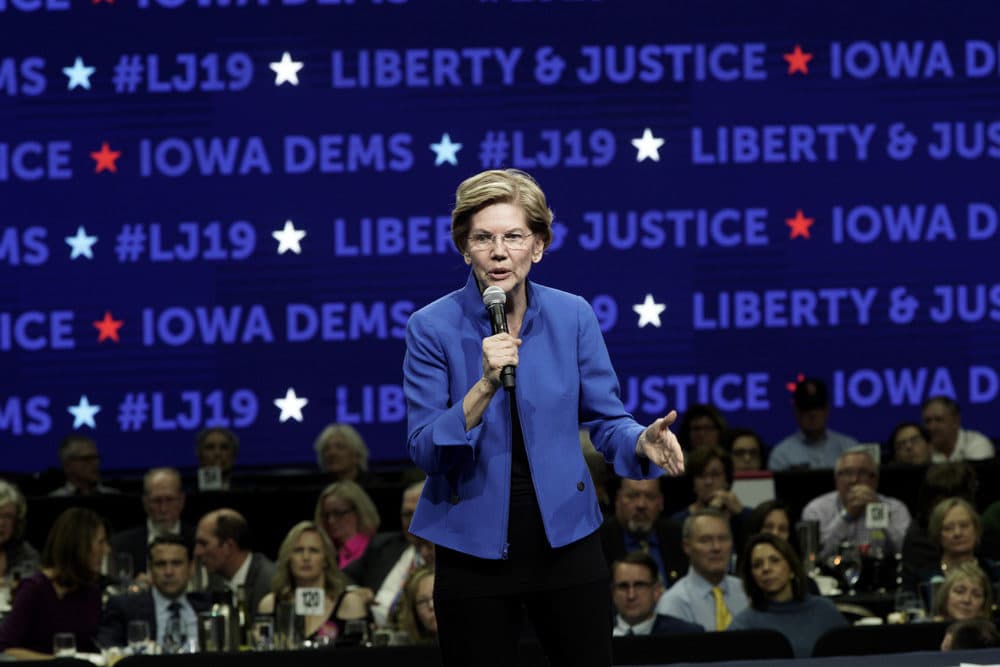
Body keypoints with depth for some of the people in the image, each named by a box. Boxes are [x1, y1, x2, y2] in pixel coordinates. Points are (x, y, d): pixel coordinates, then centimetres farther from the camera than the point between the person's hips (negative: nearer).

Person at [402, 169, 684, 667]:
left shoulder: (573, 316, -2)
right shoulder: (433, 327, -9)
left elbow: (605, 419, 0)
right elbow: (424, 451, -13)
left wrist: (642, 443, -22)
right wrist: (485, 386, -27)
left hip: (565, 537, 2)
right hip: (474, 546, -2)